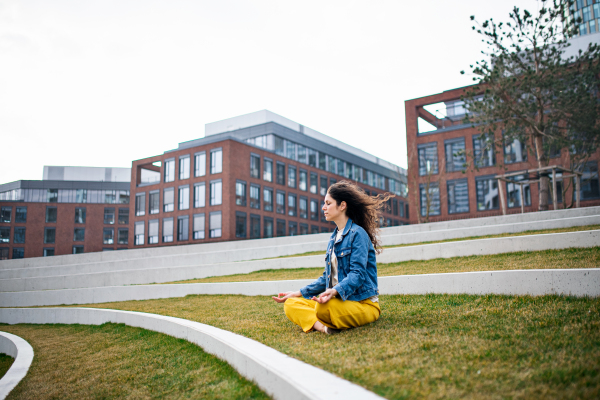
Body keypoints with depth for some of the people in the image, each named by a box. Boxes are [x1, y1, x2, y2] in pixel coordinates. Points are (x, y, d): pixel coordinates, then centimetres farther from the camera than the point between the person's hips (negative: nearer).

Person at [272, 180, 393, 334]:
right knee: (290, 304, -11)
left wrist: (335, 291, -37)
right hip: (336, 300, 9)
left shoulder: (358, 234, -8)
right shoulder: (334, 238, 18)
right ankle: (324, 328, -31)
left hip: (363, 303, -9)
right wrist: (299, 293, 13)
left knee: (324, 306, -39)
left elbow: (357, 274, -19)